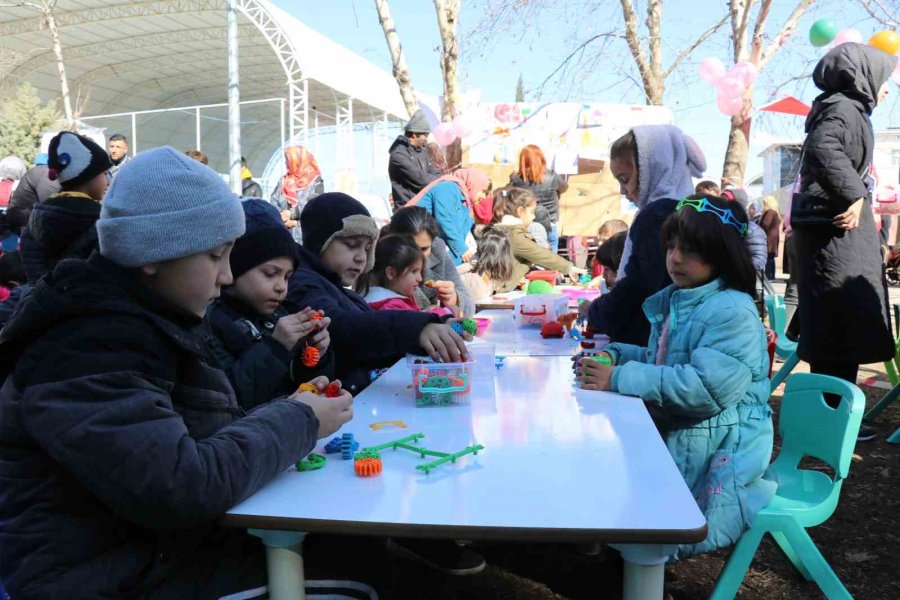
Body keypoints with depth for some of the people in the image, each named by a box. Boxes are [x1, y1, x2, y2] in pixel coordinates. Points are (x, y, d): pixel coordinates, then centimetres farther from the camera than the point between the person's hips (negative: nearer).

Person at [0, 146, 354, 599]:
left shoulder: (142, 322, 8)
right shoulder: (88, 348, -23)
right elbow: (180, 488, -31)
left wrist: (290, 410, -6)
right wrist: (296, 421, -18)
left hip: (160, 546, 9)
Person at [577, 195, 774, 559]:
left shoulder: (733, 312, -21)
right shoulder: (674, 300, 7)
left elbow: (707, 388, -30)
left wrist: (621, 378, -29)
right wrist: (613, 355, -1)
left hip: (720, 447, -8)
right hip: (673, 432, 9)